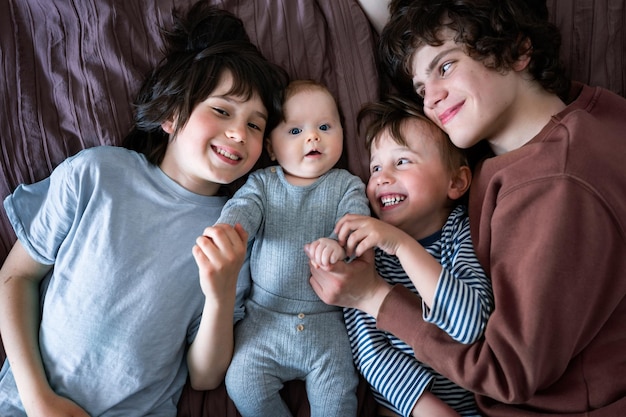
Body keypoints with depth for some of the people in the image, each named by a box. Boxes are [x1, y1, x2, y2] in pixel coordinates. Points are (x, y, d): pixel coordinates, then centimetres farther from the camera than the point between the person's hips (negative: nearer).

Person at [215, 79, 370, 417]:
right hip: (264, 317, 1)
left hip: (326, 322, -1)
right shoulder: (263, 182, 6)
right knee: (244, 385, -7)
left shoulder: (346, 185, 4)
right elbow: (243, 208, -11)